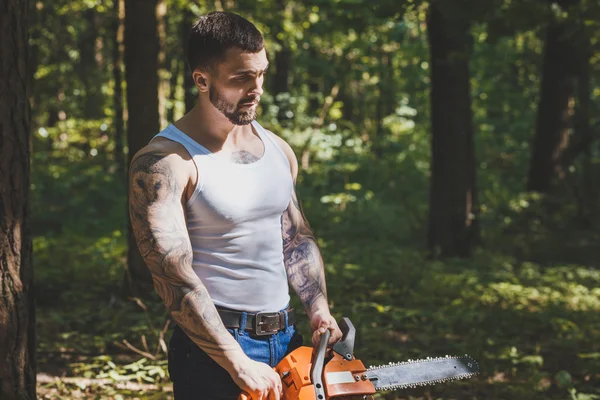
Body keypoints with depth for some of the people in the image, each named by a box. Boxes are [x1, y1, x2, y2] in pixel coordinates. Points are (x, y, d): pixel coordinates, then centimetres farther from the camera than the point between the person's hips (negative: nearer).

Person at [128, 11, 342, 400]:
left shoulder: (278, 149, 8)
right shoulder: (165, 164, -14)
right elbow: (174, 277, -21)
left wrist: (320, 312, 1)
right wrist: (239, 366, -24)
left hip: (287, 340, 7)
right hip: (213, 348, -6)